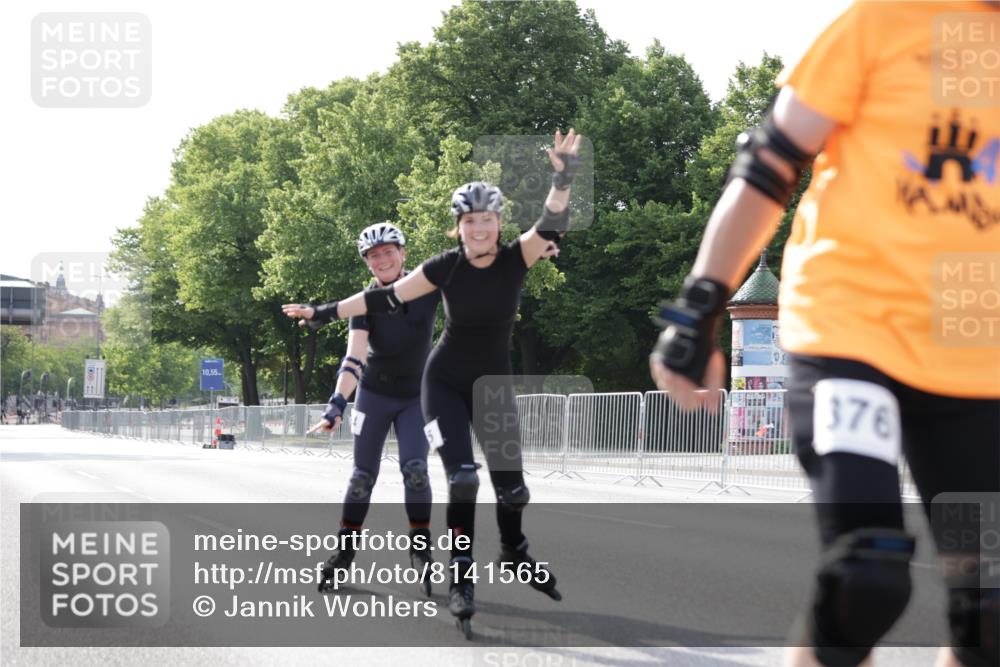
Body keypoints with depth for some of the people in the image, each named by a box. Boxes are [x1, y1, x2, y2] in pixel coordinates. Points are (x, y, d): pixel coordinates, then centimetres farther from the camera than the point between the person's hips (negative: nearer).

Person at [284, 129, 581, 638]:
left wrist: (564, 180, -48)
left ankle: (515, 553, 34)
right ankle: (461, 575, -6)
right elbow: (387, 297, -3)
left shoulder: (517, 257, -13)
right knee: (462, 477, -19)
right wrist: (326, 311, 0)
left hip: (494, 385, 1)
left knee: (511, 484, 3)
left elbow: (552, 225, -31)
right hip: (444, 383, -1)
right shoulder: (446, 267, -13)